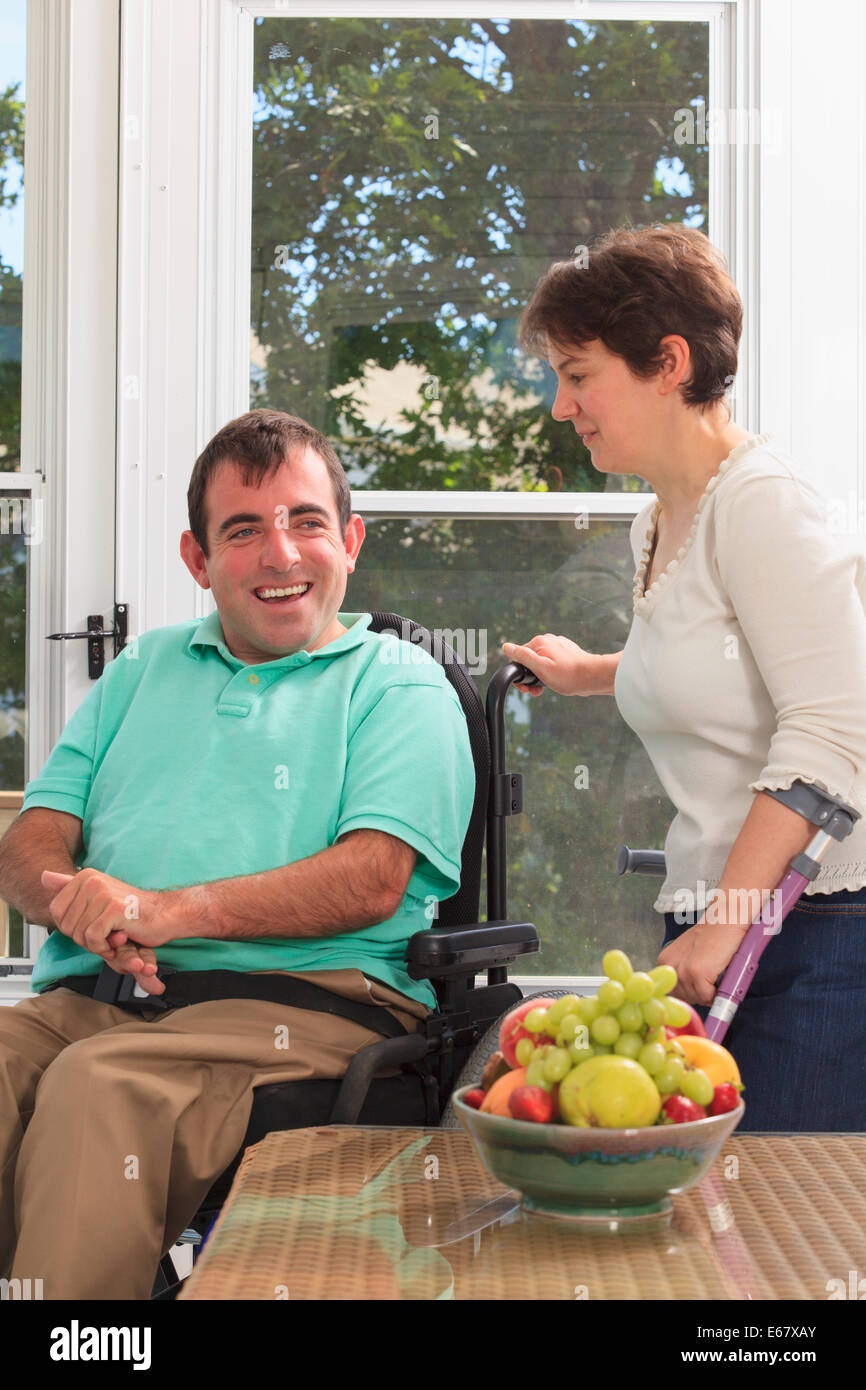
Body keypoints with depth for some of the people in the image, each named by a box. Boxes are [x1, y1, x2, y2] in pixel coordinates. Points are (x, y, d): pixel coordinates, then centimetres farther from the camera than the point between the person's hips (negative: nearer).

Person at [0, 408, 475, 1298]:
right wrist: (83, 907, -7)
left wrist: (168, 910, -16)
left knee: (97, 1087, -35)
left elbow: (371, 884, -5)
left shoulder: (398, 685, 11)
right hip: (89, 997, 4)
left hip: (300, 998, -4)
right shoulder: (142, 671, 26)